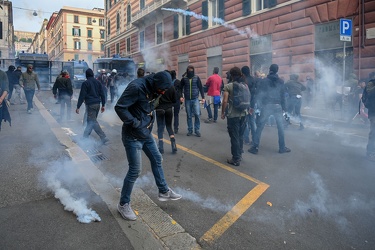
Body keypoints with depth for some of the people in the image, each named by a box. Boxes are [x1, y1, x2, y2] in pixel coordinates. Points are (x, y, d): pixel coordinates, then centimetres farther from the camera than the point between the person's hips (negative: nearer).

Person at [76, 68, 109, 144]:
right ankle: (85, 135, 26)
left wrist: (78, 107, -6)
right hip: (97, 104, 7)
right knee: (90, 120, 17)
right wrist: (103, 105, 13)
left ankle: (104, 138, -14)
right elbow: (102, 94, 8)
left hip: (90, 105, -7)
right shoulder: (98, 82, 9)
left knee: (93, 122, -6)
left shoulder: (85, 83, -7)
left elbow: (82, 96, -10)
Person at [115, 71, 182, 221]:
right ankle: (123, 204, 17)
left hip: (146, 133, 9)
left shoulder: (152, 89, 3)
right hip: (133, 136, -9)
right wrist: (136, 124, -22)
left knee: (157, 160, 17)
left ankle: (164, 192, 35)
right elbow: (120, 108, -25)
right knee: (135, 170, -2)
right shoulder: (136, 87, -23)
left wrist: (149, 122, 4)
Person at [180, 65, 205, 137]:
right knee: (189, 116, 6)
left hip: (195, 99, -1)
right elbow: (181, 88, 10)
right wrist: (181, 96, -2)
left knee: (197, 114, -8)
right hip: (187, 100, 1)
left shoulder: (197, 78, 1)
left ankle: (197, 130, 5)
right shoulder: (184, 79, 2)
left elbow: (201, 88, 3)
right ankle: (190, 130, 17)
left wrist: (203, 97, -1)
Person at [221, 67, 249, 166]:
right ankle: (239, 155, 30)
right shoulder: (245, 85, 5)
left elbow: (225, 101, -14)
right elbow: (248, 100, 10)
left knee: (234, 137, 1)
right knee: (240, 136, 18)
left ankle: (236, 159, 7)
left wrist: (223, 112, -2)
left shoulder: (228, 86, -9)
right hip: (243, 114, 5)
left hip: (233, 115, -5)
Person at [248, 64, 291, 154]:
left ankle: (255, 147, 2)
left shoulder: (263, 81, -1)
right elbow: (283, 95, 4)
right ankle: (282, 148, 16)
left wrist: (258, 103, 6)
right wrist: (283, 107, 9)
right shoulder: (281, 81, 4)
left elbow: (258, 93, -3)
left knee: (260, 127, 3)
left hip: (266, 106, -1)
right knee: (280, 127, 11)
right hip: (278, 106, 1)